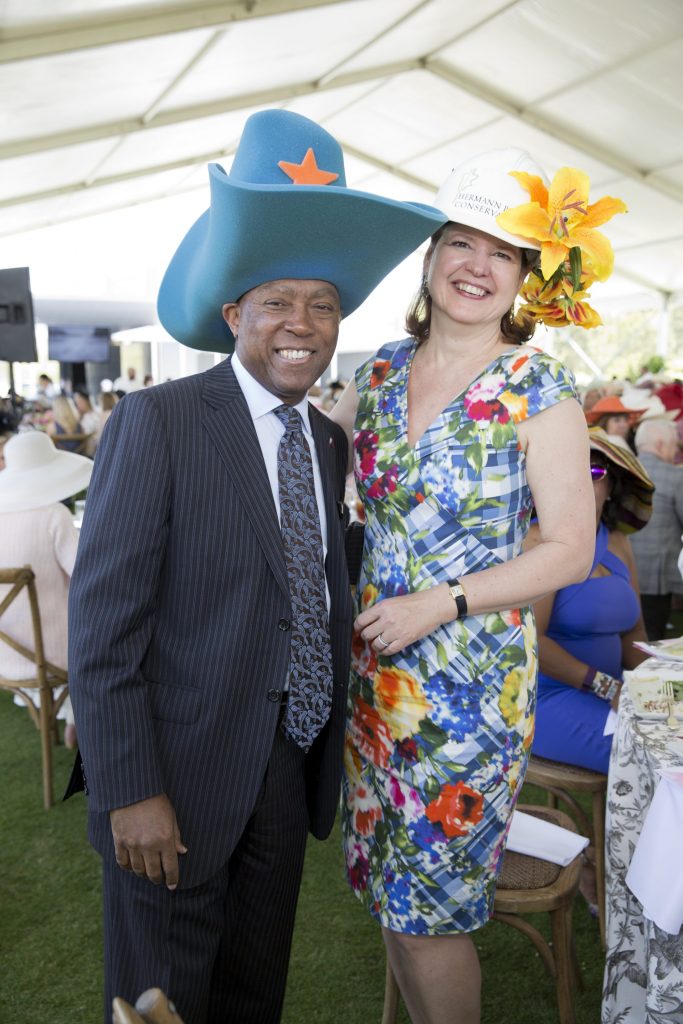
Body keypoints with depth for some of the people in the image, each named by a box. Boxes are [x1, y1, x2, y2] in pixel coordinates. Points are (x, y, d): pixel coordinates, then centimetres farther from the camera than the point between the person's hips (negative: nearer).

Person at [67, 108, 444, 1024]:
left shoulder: (329, 442, 6)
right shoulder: (157, 423, -14)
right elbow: (102, 623, -16)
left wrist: (327, 753, 10)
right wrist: (130, 793, -18)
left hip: (293, 771, 6)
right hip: (181, 778, -6)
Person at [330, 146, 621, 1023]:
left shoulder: (540, 393, -10)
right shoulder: (380, 373, 4)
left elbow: (570, 551, -10)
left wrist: (441, 604, -18)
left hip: (470, 682, -5)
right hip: (374, 667, 5)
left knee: (430, 906, 8)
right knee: (389, 891, 19)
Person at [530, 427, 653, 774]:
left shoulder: (617, 543, 9)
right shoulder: (541, 540, -13)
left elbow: (632, 632, 13)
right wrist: (608, 688, -19)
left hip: (608, 690, 7)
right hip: (545, 697, -7)